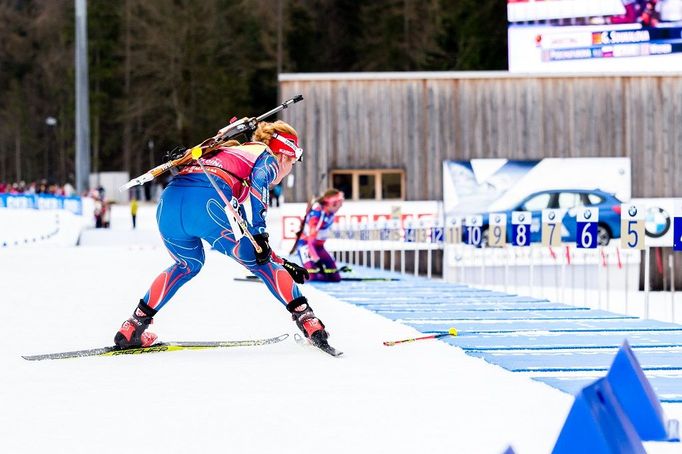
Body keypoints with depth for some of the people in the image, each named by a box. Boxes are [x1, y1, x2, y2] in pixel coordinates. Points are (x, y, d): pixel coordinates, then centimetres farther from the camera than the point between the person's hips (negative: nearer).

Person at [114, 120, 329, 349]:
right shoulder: (268, 158, 21)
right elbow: (258, 182, -6)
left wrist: (282, 263, 42)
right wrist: (259, 234, -14)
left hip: (168, 203, 7)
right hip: (209, 204, -7)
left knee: (188, 265, 33)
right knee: (262, 262, 13)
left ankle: (133, 327, 29)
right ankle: (305, 318, 5)